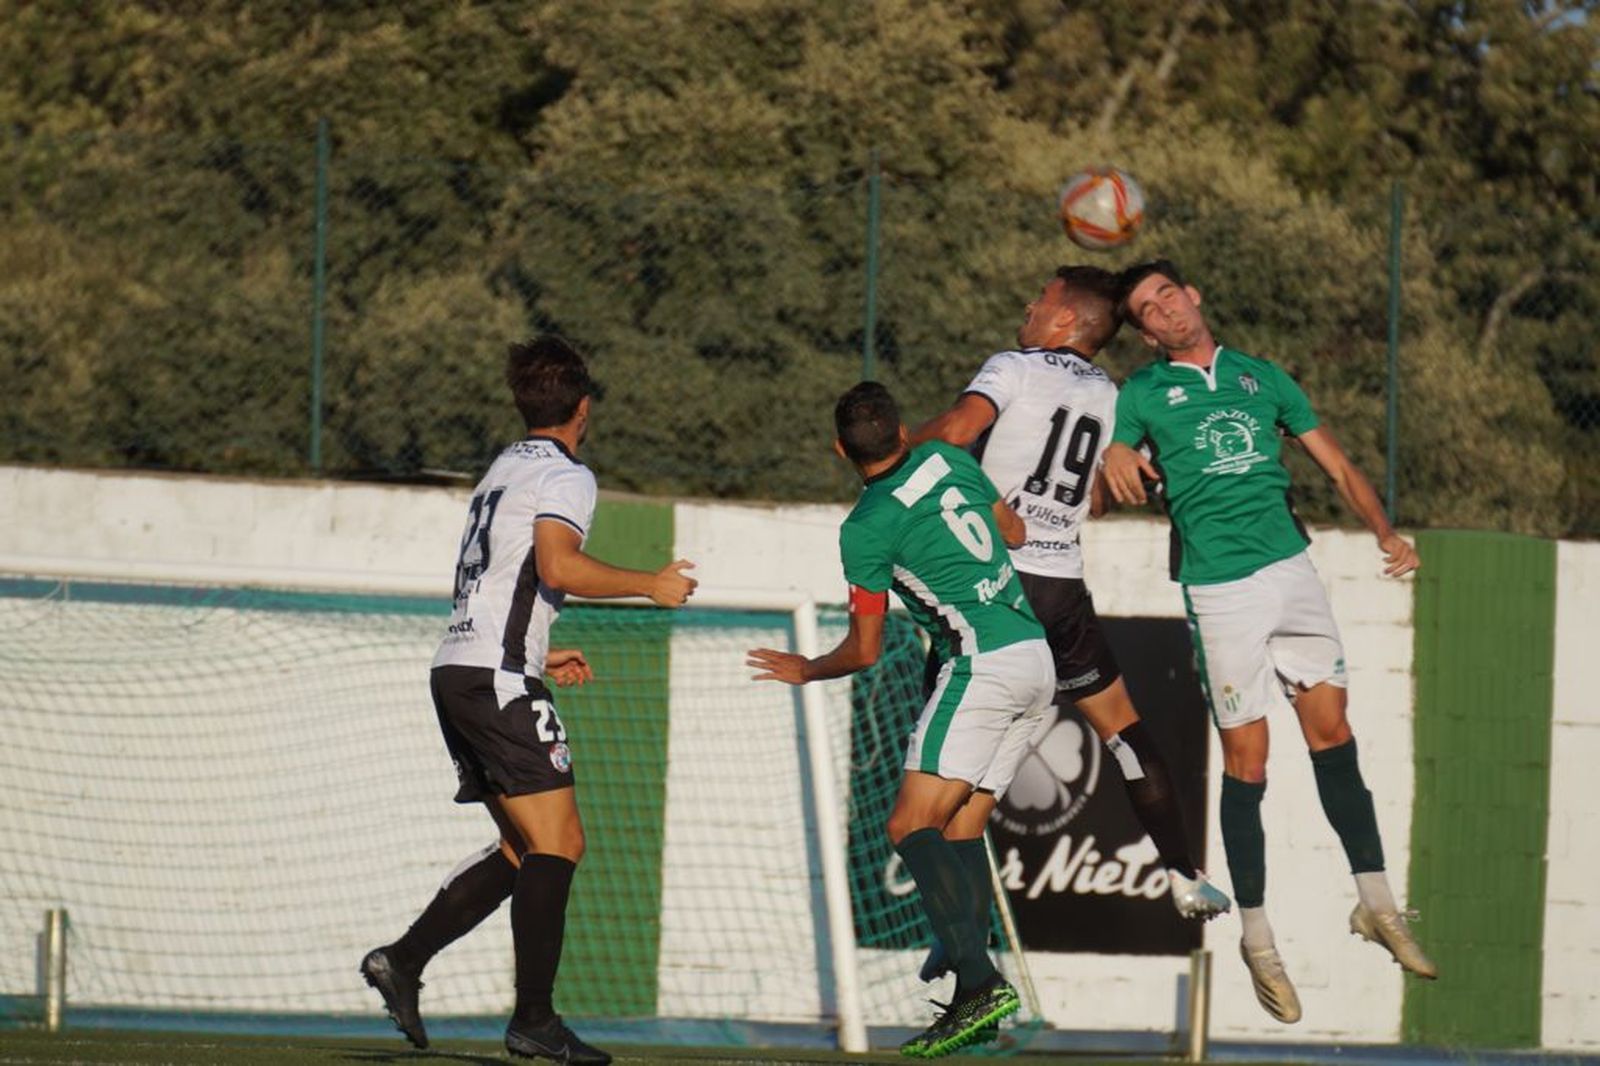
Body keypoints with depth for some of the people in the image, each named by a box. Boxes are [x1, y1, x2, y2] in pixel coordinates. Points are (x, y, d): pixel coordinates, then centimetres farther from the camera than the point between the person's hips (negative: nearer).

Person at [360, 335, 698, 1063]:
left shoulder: (503, 470, 23)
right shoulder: (565, 476, -6)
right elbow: (557, 566, -22)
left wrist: (540, 657, 31)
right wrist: (650, 586, -12)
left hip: (457, 672, 9)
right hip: (498, 678, -9)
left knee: (526, 849, 12)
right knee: (557, 843, -9)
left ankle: (403, 960, 5)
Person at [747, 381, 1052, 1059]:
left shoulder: (865, 529, -7)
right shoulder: (948, 461, 10)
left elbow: (865, 651, 1)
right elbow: (1013, 531, 26)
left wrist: (806, 670, 21)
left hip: (984, 665, -8)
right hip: (1037, 654, 8)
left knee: (912, 827, -10)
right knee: (960, 828, 10)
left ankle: (981, 982, -26)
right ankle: (974, 1003, 1)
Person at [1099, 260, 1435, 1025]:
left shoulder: (1262, 378, 15)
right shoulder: (1142, 394, 8)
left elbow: (1337, 466, 16)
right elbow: (1110, 466, 3)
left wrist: (1384, 533, 1)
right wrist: (1123, 468, -21)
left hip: (1291, 570, 3)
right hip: (1218, 588, -3)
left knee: (1331, 732, -3)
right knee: (1246, 760, -3)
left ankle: (1376, 902, 5)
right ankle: (1256, 938, 5)